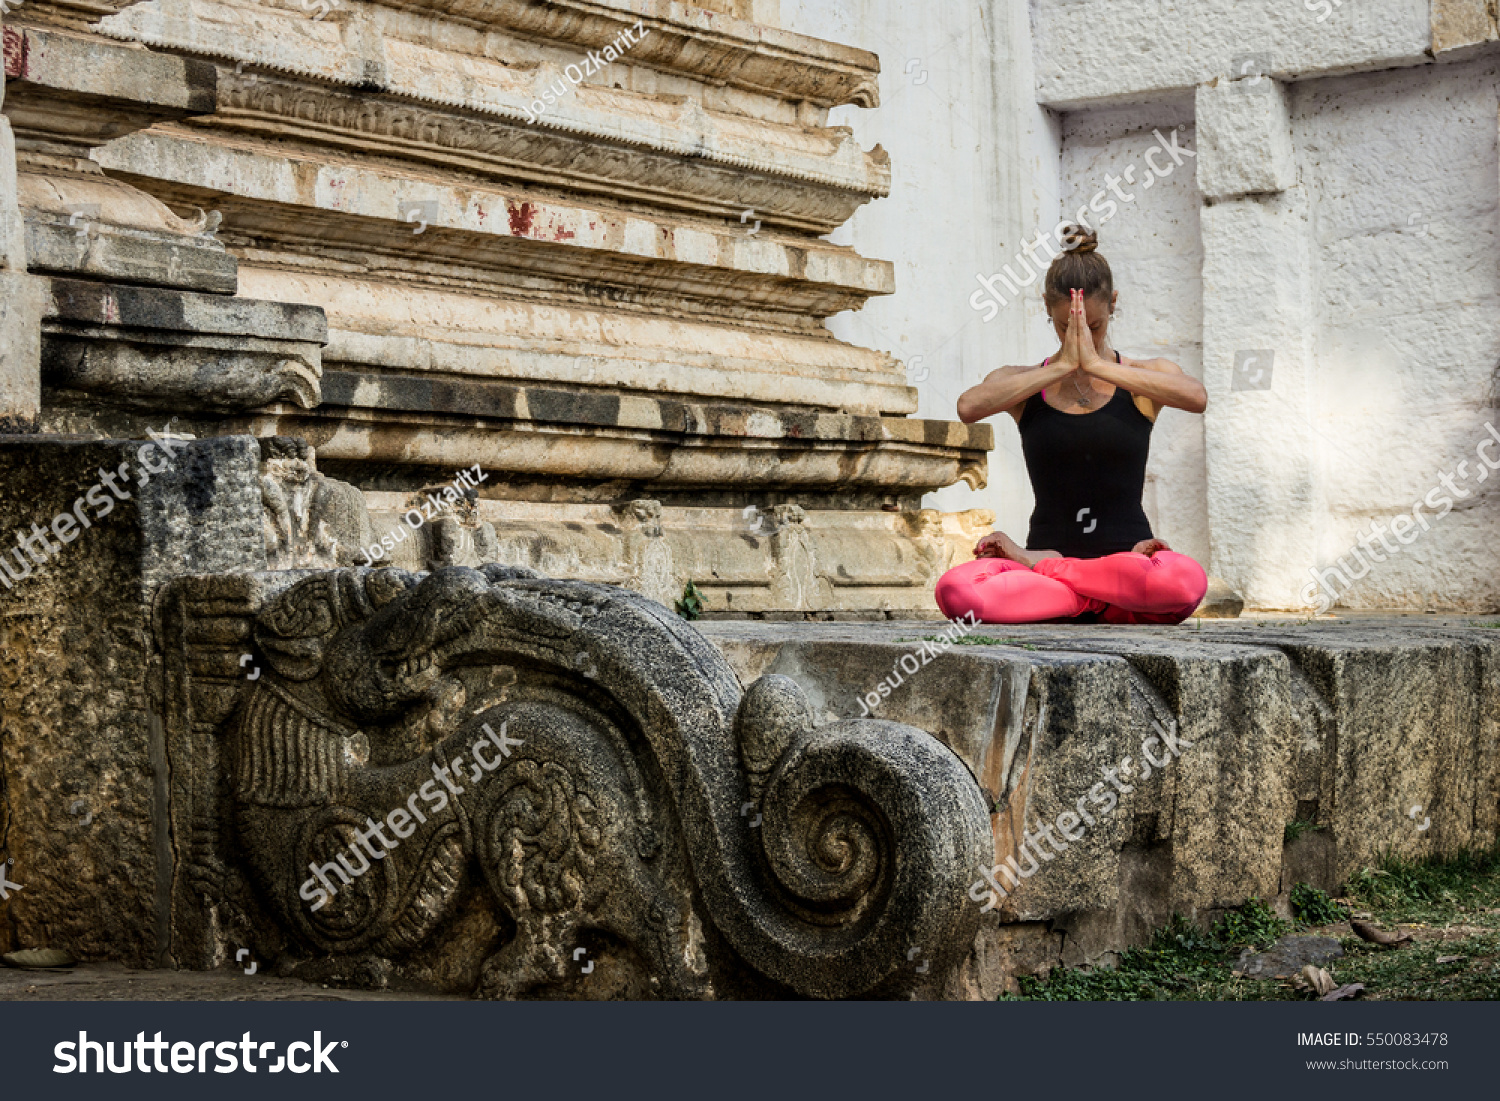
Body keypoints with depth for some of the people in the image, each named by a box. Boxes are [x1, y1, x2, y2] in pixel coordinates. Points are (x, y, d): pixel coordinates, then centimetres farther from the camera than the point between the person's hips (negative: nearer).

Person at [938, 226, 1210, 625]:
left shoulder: (1144, 378, 9)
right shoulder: (1024, 384, 10)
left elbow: (1196, 397, -16)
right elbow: (969, 407, -14)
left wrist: (1098, 364, -18)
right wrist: (1062, 366, -15)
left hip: (1128, 553, 0)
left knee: (1188, 580, -38)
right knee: (954, 591, -32)